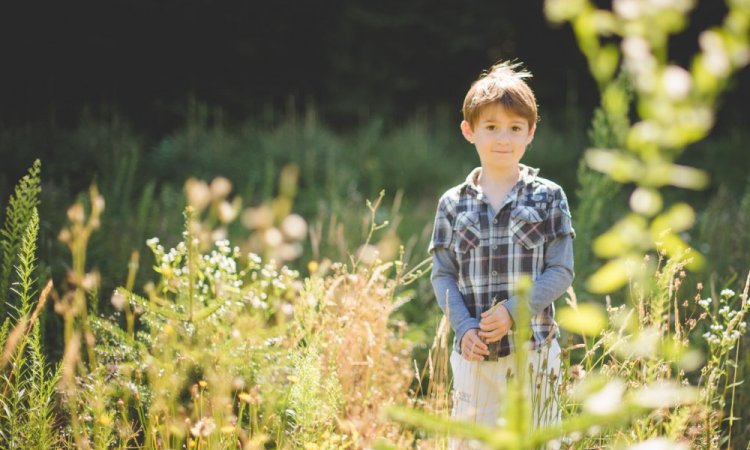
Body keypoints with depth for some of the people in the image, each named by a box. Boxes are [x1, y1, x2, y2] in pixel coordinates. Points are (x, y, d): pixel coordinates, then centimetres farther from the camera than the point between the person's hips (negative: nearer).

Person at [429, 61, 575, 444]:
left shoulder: (548, 197, 1)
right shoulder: (453, 204, 5)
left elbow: (561, 271, -3)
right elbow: (442, 275, 5)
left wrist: (514, 310, -16)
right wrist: (465, 327, -11)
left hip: (534, 348, -1)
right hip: (474, 353, 1)